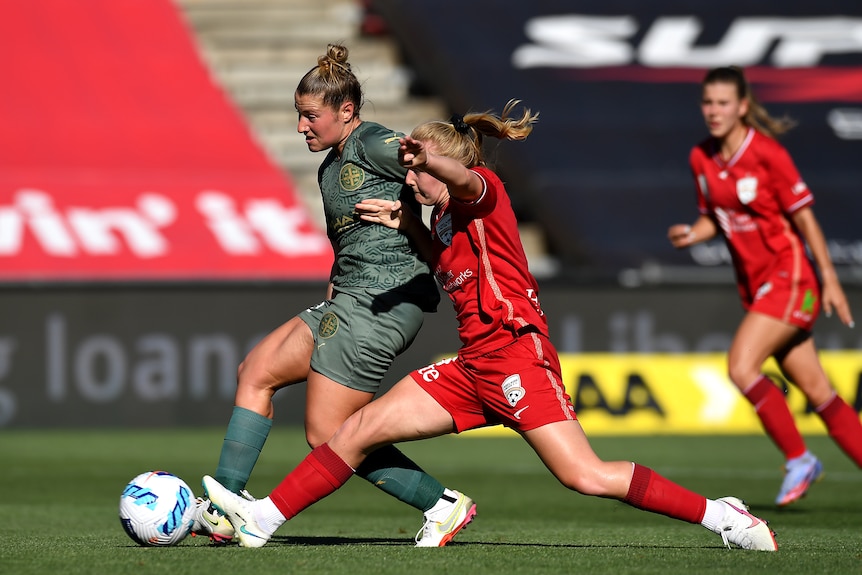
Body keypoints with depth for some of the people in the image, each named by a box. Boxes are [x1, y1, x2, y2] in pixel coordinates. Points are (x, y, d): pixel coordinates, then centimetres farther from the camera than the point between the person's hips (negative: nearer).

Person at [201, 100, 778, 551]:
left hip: (515, 352, -9)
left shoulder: (483, 191, -6)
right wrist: (409, 225, 22)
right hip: (474, 366, 9)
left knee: (585, 476, -18)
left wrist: (432, 156, -54)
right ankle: (264, 518, 9)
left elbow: (464, 178, -31)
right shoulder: (446, 216, 19)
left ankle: (721, 515, -10)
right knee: (360, 429, 5)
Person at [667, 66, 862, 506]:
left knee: (741, 367, -19)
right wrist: (691, 234, -7)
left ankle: (799, 459, -5)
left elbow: (803, 215, -11)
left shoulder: (766, 153, -15)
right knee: (814, 389, 9)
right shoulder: (701, 159, 5)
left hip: (789, 278, -7)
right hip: (754, 284, 7)